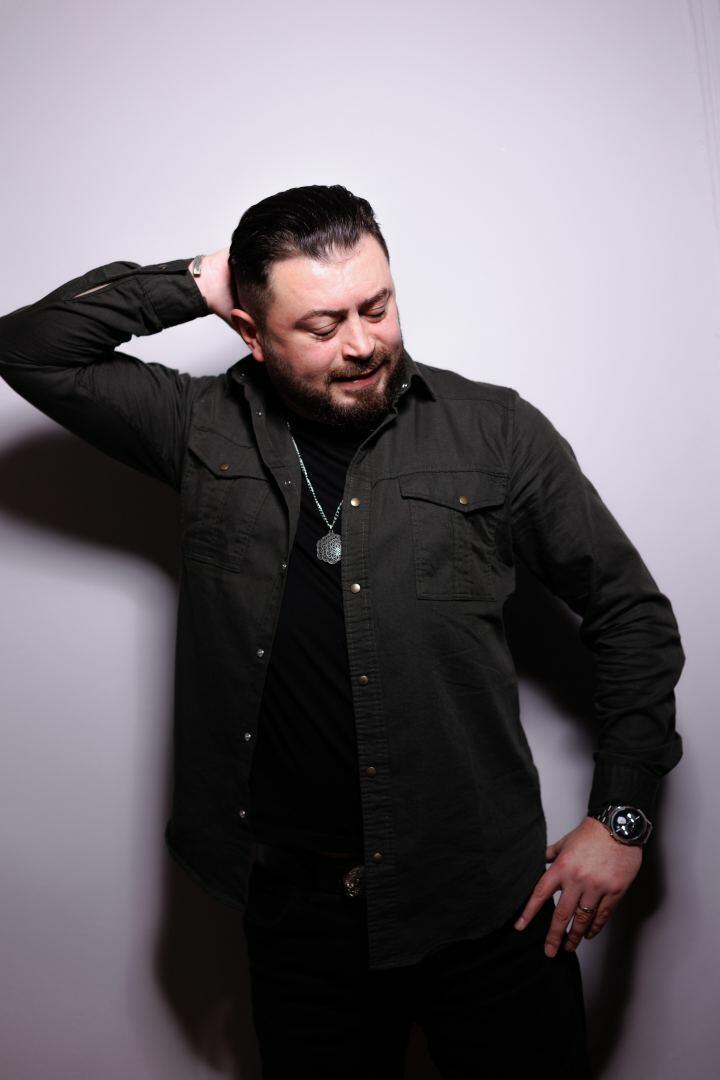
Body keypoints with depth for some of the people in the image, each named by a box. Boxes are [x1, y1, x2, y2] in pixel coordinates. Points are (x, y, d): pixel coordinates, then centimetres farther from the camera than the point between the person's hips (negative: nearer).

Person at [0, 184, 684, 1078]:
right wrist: (194, 283, -7)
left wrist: (619, 816, -3)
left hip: (487, 901, -1)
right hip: (295, 904, 2)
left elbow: (631, 614, 1)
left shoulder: (495, 433, -4)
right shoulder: (206, 431, 1)